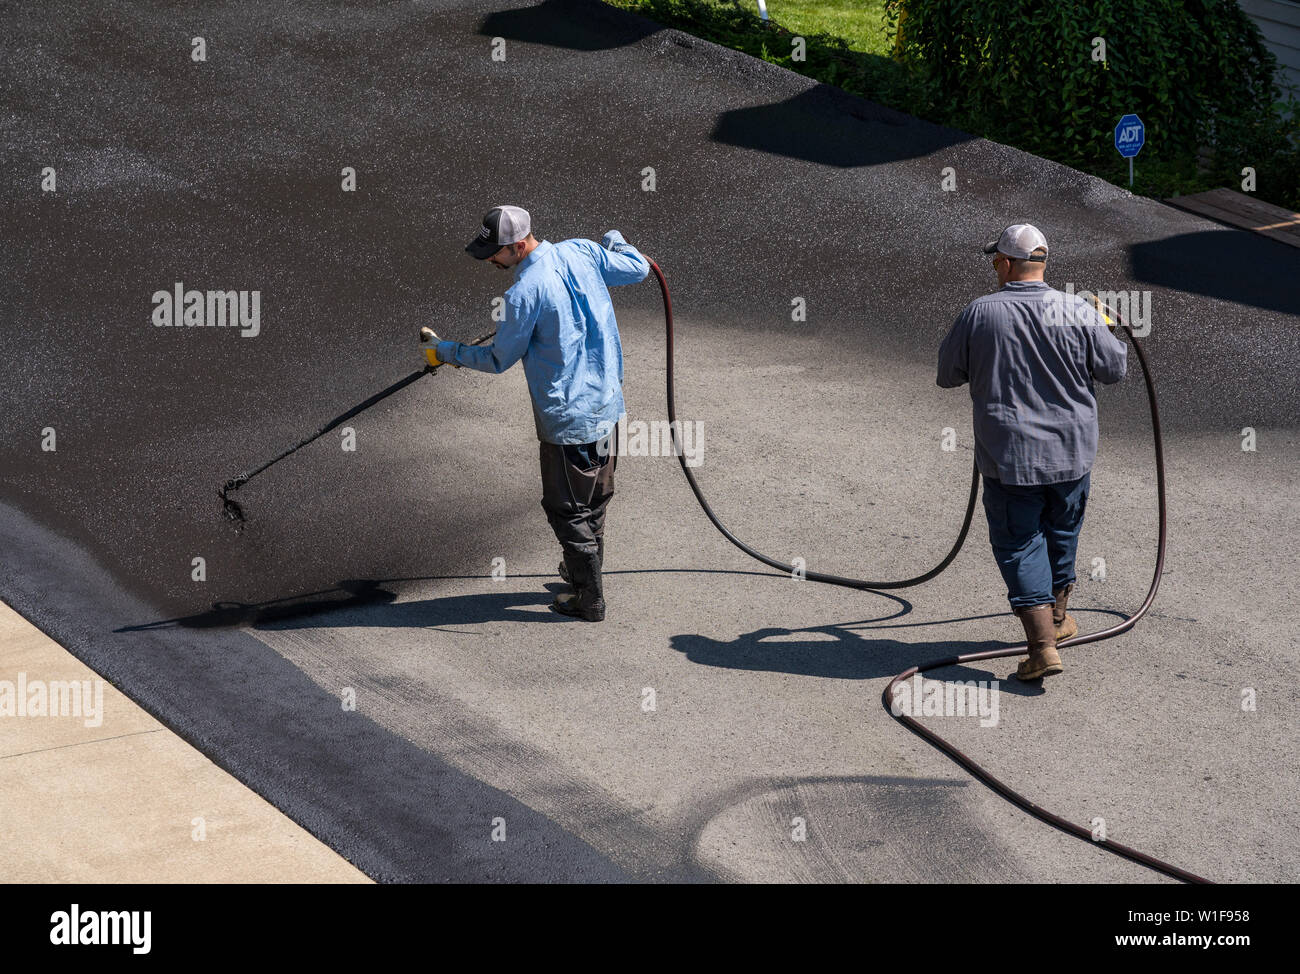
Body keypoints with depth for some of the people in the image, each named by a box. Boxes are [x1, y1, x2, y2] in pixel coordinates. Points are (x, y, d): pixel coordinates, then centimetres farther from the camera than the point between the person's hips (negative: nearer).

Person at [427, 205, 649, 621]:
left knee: (567, 510, 7)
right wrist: (614, 241, 32)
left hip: (568, 418, -8)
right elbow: (638, 269, 12)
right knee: (594, 499, 24)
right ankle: (585, 570, 42)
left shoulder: (525, 292, -22)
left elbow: (500, 359, -8)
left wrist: (449, 352, 8)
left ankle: (589, 599, 14)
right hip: (607, 402, 8)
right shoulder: (582, 252, -3)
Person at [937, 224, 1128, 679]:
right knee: (1061, 533, 23)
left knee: (1018, 544, 3)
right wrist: (1104, 332, 23)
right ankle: (1057, 616, 41)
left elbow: (947, 374, 1)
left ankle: (1043, 645, -9)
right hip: (1072, 453, 3)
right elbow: (1115, 368, 4)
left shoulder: (979, 314, -10)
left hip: (1008, 457, -3)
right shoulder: (1079, 313, -8)